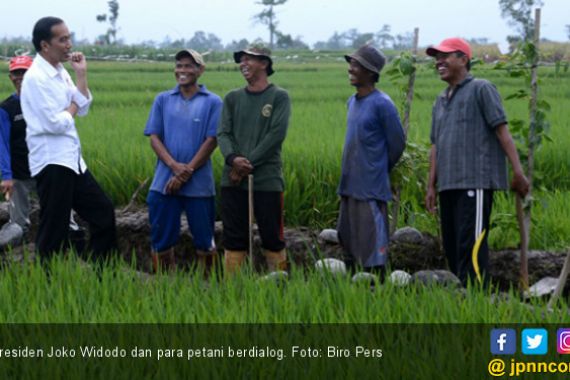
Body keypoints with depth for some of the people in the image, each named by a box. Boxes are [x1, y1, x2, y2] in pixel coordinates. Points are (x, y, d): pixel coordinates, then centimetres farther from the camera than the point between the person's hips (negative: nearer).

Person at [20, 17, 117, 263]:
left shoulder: (60, 73, 11)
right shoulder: (36, 78, -16)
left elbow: (83, 109, 10)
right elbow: (55, 124, -20)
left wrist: (81, 75, 1)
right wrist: (71, 108, 0)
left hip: (71, 160, 9)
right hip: (51, 163, -9)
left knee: (103, 211, 14)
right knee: (54, 231, -2)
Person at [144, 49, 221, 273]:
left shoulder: (212, 102, 3)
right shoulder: (163, 100, 10)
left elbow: (212, 140, -4)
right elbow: (154, 137, 3)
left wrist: (187, 171, -12)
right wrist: (174, 166, -13)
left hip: (199, 184, -2)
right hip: (164, 182, 2)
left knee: (203, 239, 3)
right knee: (162, 238, 5)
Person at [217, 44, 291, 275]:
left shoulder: (279, 97, 1)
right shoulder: (233, 98, 14)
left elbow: (277, 134, -9)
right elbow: (223, 133, 5)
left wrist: (248, 163, -13)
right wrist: (233, 158, -16)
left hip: (267, 180, -4)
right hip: (233, 180, 4)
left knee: (272, 238, 1)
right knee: (234, 238, 6)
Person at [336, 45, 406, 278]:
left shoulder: (381, 104, -13)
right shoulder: (352, 102, 12)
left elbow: (397, 143, -6)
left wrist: (381, 169, 6)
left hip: (371, 188, -8)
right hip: (349, 185, 8)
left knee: (372, 242, -5)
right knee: (346, 238, 12)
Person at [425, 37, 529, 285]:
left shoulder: (481, 89, 0)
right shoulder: (441, 101, 20)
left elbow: (502, 131, -7)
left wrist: (518, 172, -13)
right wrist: (431, 186, 18)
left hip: (475, 182, -8)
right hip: (448, 185, 8)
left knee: (470, 246, -13)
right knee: (451, 247, 9)